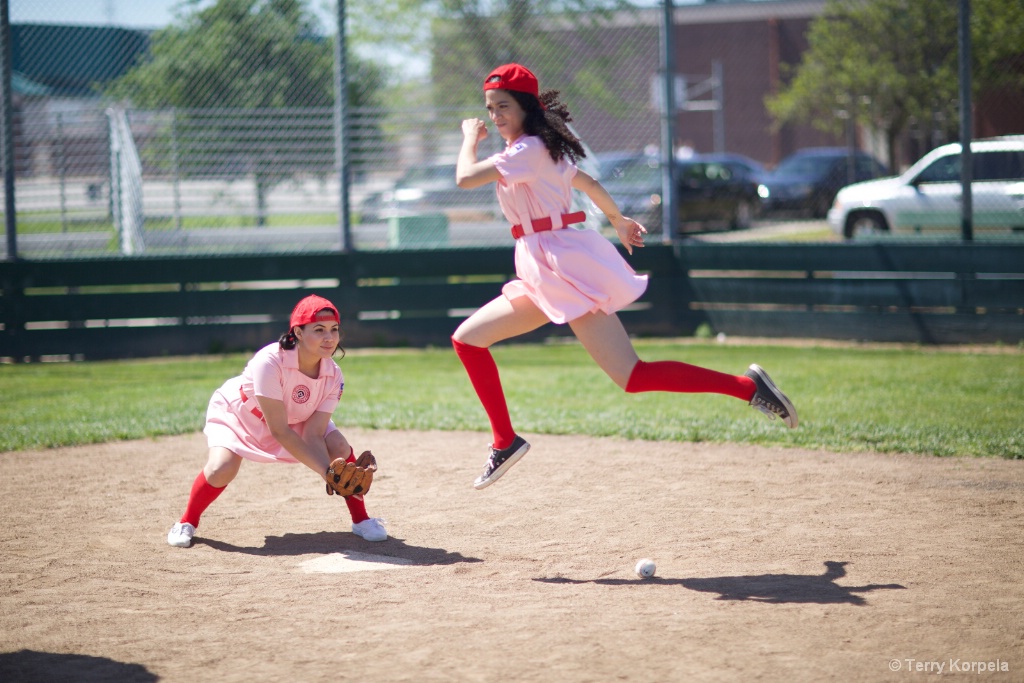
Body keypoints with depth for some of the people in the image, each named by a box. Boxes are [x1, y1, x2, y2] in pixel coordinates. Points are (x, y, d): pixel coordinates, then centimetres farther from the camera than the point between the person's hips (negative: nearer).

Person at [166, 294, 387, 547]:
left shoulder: (333, 375, -23)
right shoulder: (270, 362, -39)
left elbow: (313, 434, -21)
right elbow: (279, 431, -37)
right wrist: (326, 472, -40)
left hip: (294, 420, 5)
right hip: (236, 414, -5)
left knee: (340, 447, -17)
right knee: (221, 470, -30)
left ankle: (360, 519, 5)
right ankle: (187, 522, -1)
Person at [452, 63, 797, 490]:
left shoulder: (530, 148, -13)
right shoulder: (538, 149, 17)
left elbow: (466, 178, -19)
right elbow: (585, 182, 30)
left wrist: (470, 139, 0)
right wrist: (618, 220, 45)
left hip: (565, 264, -10)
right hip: (543, 276, 10)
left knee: (633, 378, -17)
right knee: (466, 339, 11)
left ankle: (746, 387, -17)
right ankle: (505, 442, 16)